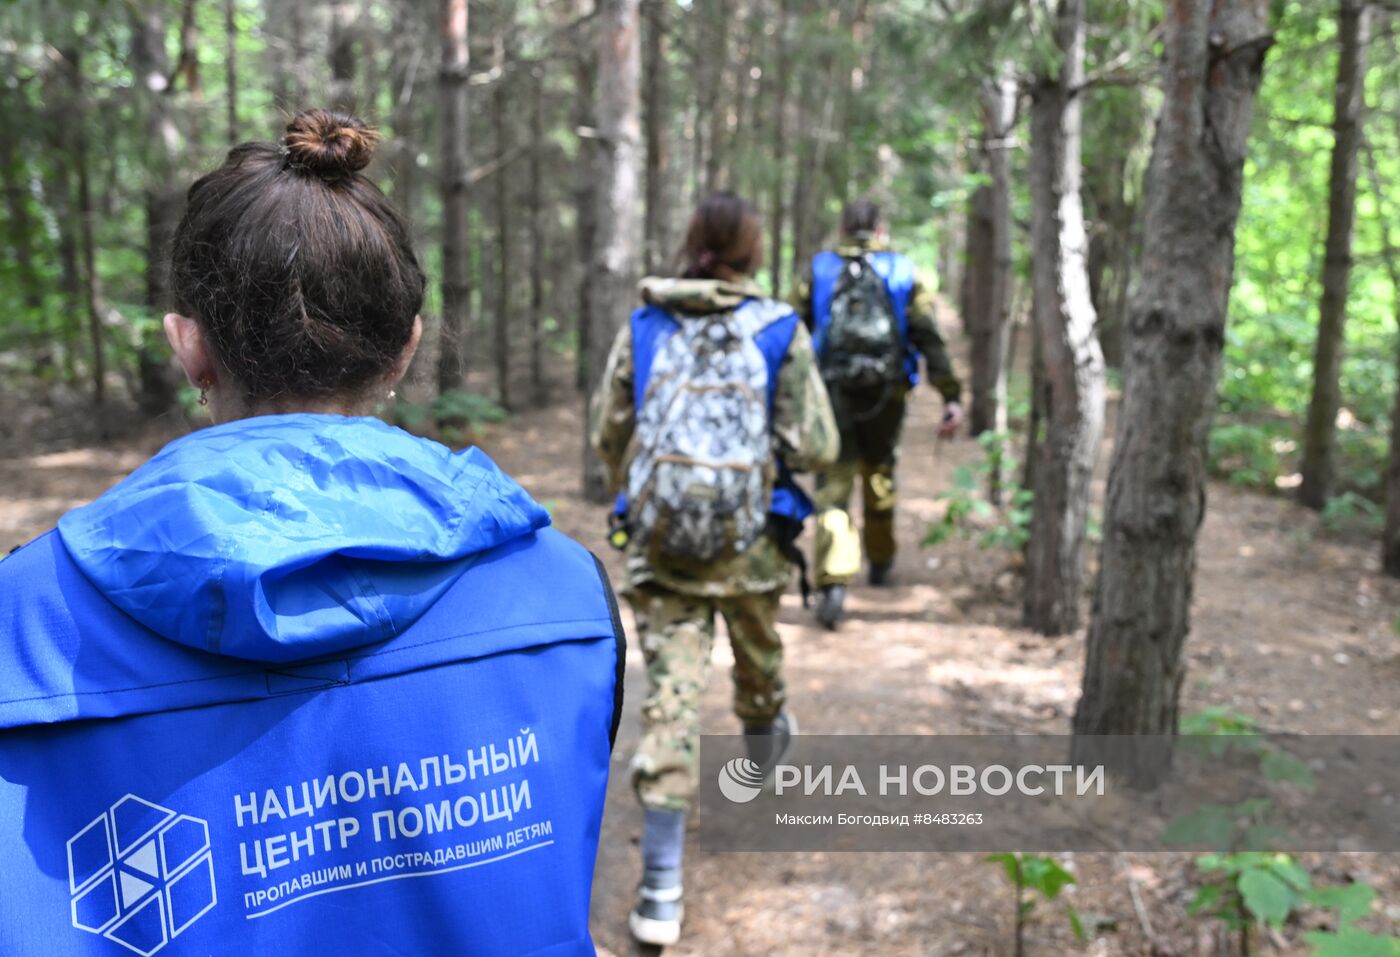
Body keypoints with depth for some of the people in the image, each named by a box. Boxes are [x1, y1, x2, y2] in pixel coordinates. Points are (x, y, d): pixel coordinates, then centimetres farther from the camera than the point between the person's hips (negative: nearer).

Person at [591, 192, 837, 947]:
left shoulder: (642, 327, 2)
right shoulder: (779, 330, -5)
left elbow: (608, 436, 7)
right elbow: (814, 446, -8)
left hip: (658, 541, 1)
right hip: (749, 538, -1)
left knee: (671, 694, 0)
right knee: (758, 653, 26)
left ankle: (660, 892, -2)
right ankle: (765, 736, 59)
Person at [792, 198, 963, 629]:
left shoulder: (817, 271, 5)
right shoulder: (904, 273, 4)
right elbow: (929, 337, -4)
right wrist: (951, 396, -5)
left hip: (832, 394, -1)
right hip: (886, 395, 1)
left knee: (833, 488, -2)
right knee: (879, 476, 22)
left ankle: (834, 583, -18)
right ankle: (880, 561, 39)